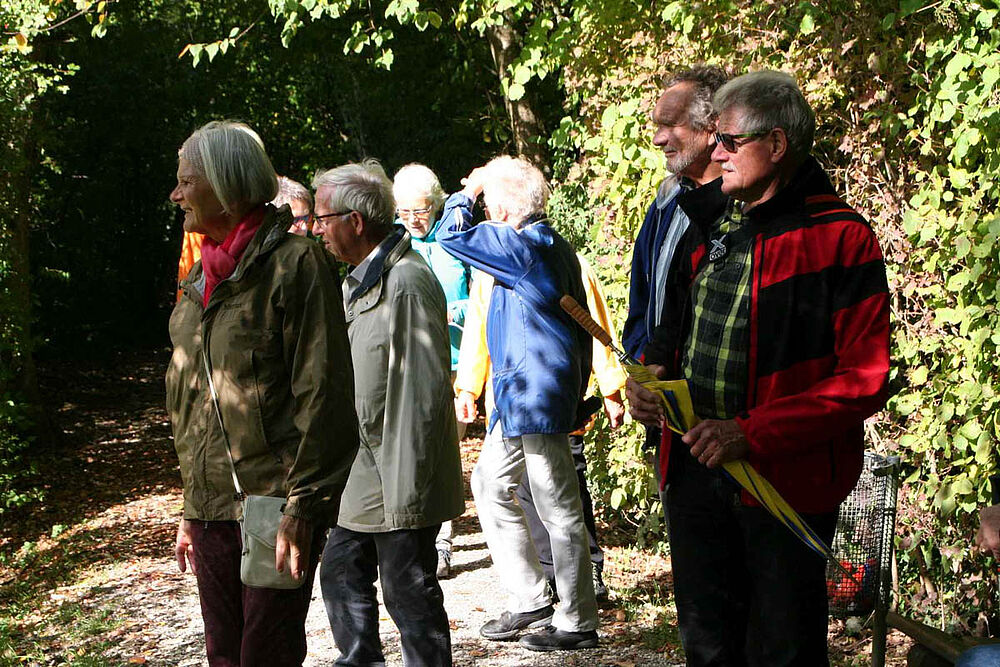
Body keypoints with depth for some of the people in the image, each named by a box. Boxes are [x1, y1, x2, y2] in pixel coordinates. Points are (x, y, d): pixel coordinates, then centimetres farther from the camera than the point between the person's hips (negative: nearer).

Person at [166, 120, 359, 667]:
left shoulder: (294, 264, -9)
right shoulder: (204, 277, 15)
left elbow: (323, 396, -14)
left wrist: (302, 508, -18)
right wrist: (191, 509, 19)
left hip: (275, 508, -7)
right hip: (211, 510, 8)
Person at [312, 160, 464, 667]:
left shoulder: (406, 283, -19)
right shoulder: (358, 280, 13)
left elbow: (421, 395, -23)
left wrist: (406, 490, -23)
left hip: (399, 479, -10)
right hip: (362, 472, 10)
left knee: (408, 592, 0)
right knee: (341, 569, 19)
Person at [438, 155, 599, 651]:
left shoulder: (524, 247, -16)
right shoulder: (551, 246, 15)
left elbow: (452, 236, -14)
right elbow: (583, 325, 20)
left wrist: (467, 192, 2)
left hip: (538, 395, -11)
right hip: (521, 396, 11)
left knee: (559, 509, -3)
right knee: (490, 484, 17)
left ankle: (577, 624, 7)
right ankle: (530, 601, 21)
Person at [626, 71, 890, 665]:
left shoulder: (841, 237, -12)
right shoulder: (707, 224, 10)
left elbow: (864, 378, -17)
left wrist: (753, 434, -23)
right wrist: (651, 375, 0)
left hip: (785, 478, -6)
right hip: (694, 469, 6)